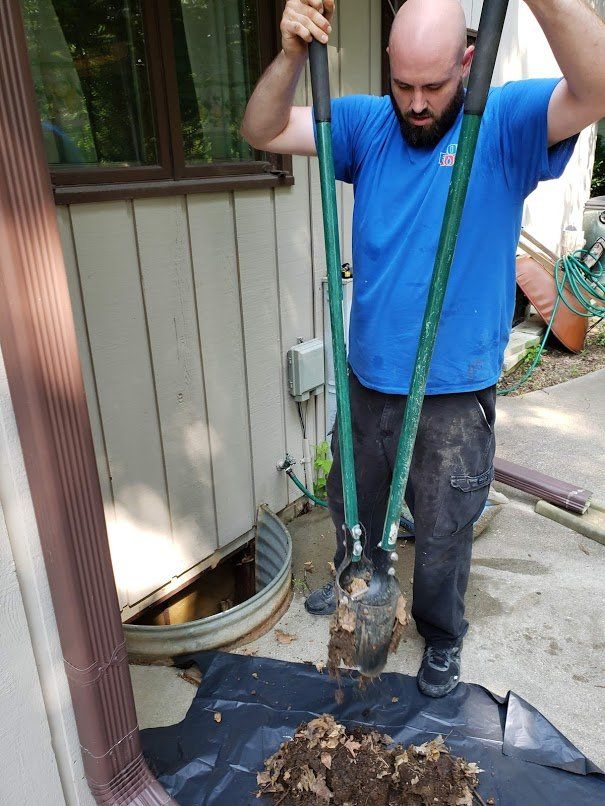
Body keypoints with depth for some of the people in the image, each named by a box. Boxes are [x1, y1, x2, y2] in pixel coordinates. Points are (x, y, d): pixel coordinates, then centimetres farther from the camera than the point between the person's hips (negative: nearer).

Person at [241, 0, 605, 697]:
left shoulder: (505, 124, -10)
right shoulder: (367, 123, 1)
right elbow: (263, 132, -5)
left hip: (454, 396, -3)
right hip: (367, 380, 4)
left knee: (443, 533, 16)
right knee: (353, 505, 26)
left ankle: (441, 637, 46)